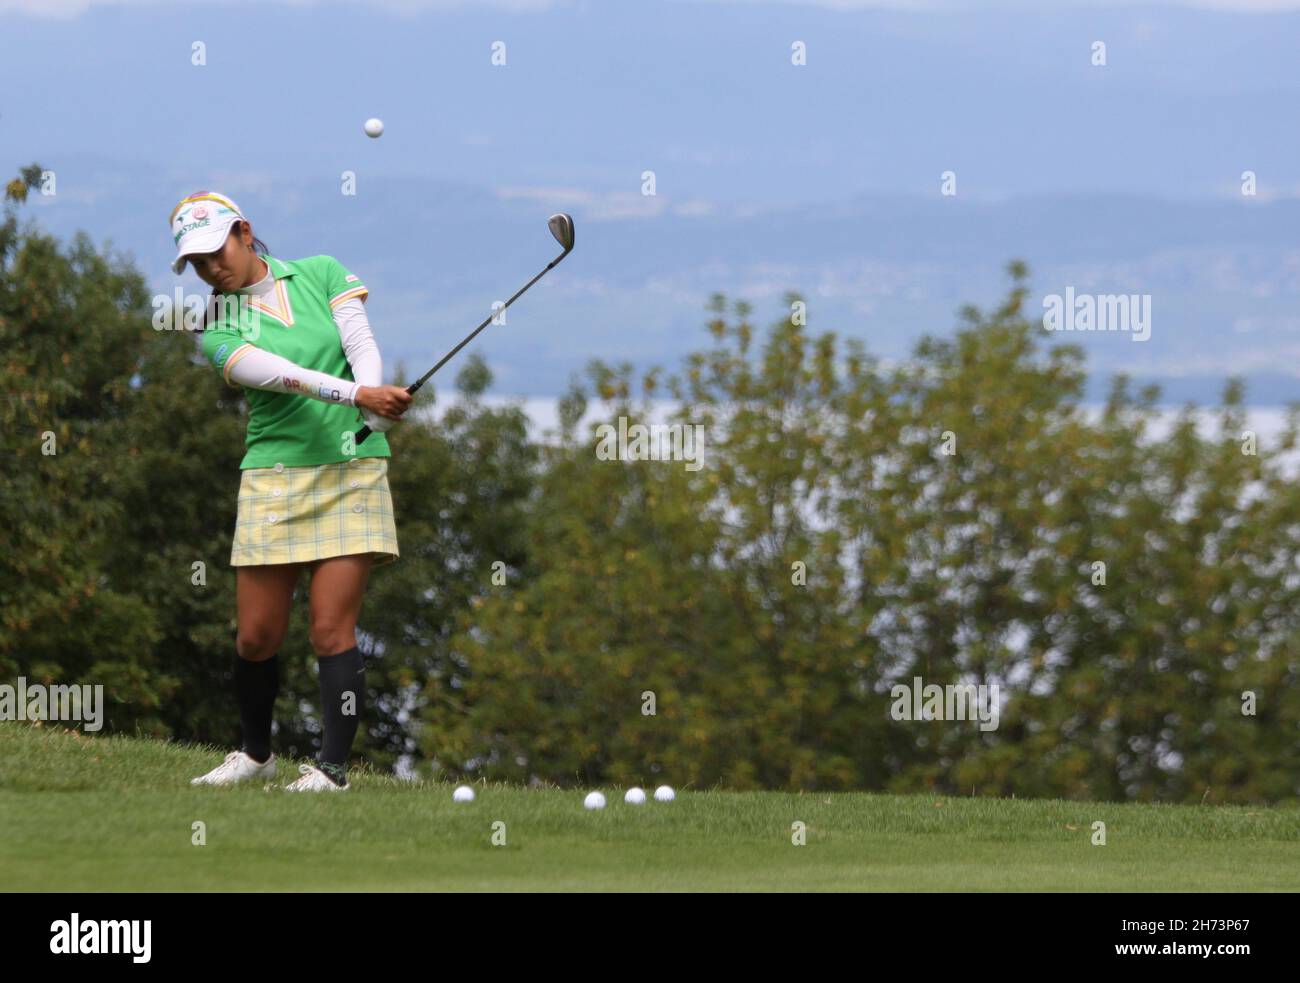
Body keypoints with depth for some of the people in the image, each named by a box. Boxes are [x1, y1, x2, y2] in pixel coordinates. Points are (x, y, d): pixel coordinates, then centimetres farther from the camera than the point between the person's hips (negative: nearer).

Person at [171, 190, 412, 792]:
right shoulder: (220, 330, 2)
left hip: (351, 472, -1)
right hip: (273, 480, 1)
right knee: (257, 636, 1)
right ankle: (255, 755, 22)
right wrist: (355, 394, -30)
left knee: (332, 630, -8)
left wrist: (373, 414, -24)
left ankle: (333, 769, -4)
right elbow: (280, 375, -15)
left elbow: (362, 345, -4)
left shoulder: (320, 274, 7)